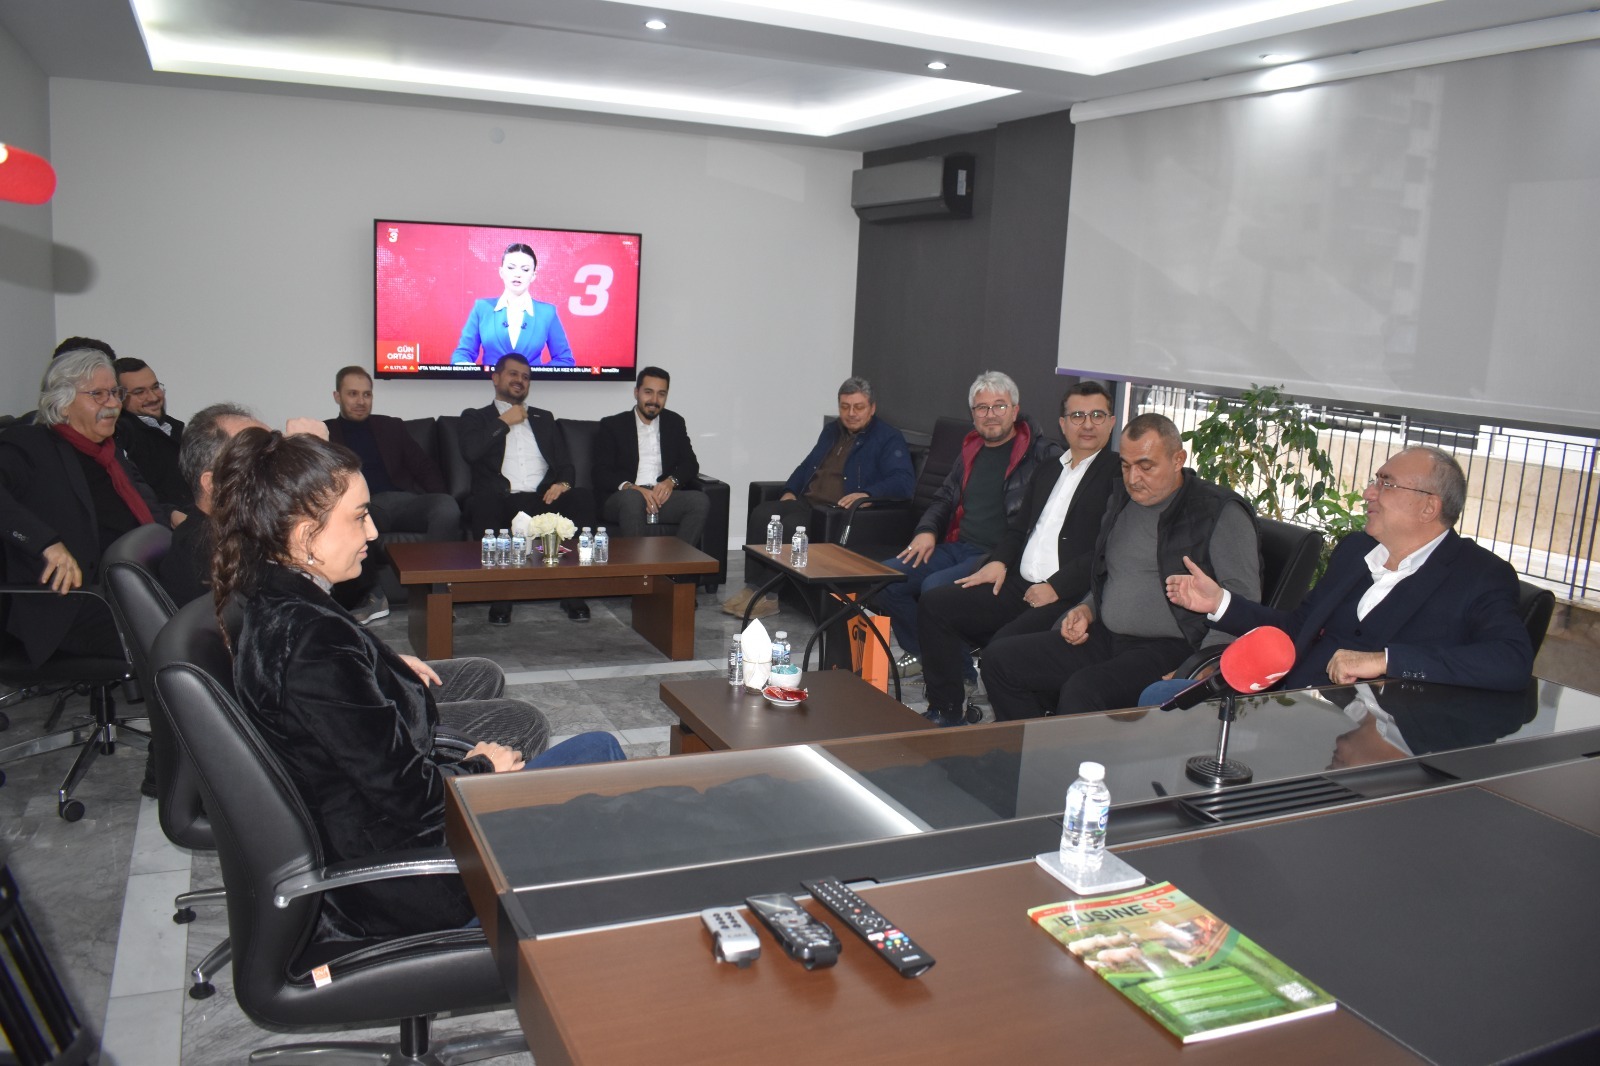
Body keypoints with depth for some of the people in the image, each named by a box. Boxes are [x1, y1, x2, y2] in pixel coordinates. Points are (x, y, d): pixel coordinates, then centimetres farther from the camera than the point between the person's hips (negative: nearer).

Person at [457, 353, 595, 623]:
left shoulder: (544, 418, 31)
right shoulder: (475, 417, 20)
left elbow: (565, 461, 21)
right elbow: (470, 452, -2)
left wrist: (563, 483, -2)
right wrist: (505, 422, 4)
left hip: (544, 498, 3)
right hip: (502, 499, -2)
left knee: (582, 497, -30)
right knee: (484, 500, -39)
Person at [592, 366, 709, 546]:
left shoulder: (675, 423, 20)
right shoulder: (612, 425, 10)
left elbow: (690, 464, 13)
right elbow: (602, 474, 0)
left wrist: (671, 481, -9)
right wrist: (630, 487, -20)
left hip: (663, 496, 3)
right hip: (623, 497, -3)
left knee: (700, 501, -27)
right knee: (632, 497, -38)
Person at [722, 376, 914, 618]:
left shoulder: (888, 439, 0)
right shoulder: (831, 432, 23)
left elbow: (904, 481, -14)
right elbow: (807, 466, 34)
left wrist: (867, 494, -30)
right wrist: (790, 490, 14)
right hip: (807, 503, 7)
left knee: (790, 525, -31)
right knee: (761, 513, -18)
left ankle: (768, 596, -22)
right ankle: (754, 587, -18)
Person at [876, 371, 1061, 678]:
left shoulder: (1041, 453, -5)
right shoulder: (973, 449, 18)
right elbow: (945, 498, 27)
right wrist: (926, 530, 6)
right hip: (957, 547, 7)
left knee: (935, 586, -30)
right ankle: (922, 653, 12)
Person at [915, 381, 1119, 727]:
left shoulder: (1120, 474, -3)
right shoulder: (1047, 470, 21)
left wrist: (1056, 588, -16)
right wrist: (999, 561, 6)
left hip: (1069, 597, -8)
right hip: (1019, 584, 8)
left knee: (1004, 645, -31)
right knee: (934, 604, -3)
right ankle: (946, 711, 5)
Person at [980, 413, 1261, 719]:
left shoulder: (1221, 512, -6)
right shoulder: (1121, 499, 16)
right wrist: (1086, 610, 7)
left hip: (1172, 649, -7)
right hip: (1105, 638, 8)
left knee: (1083, 689, -33)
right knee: (999, 661, -5)